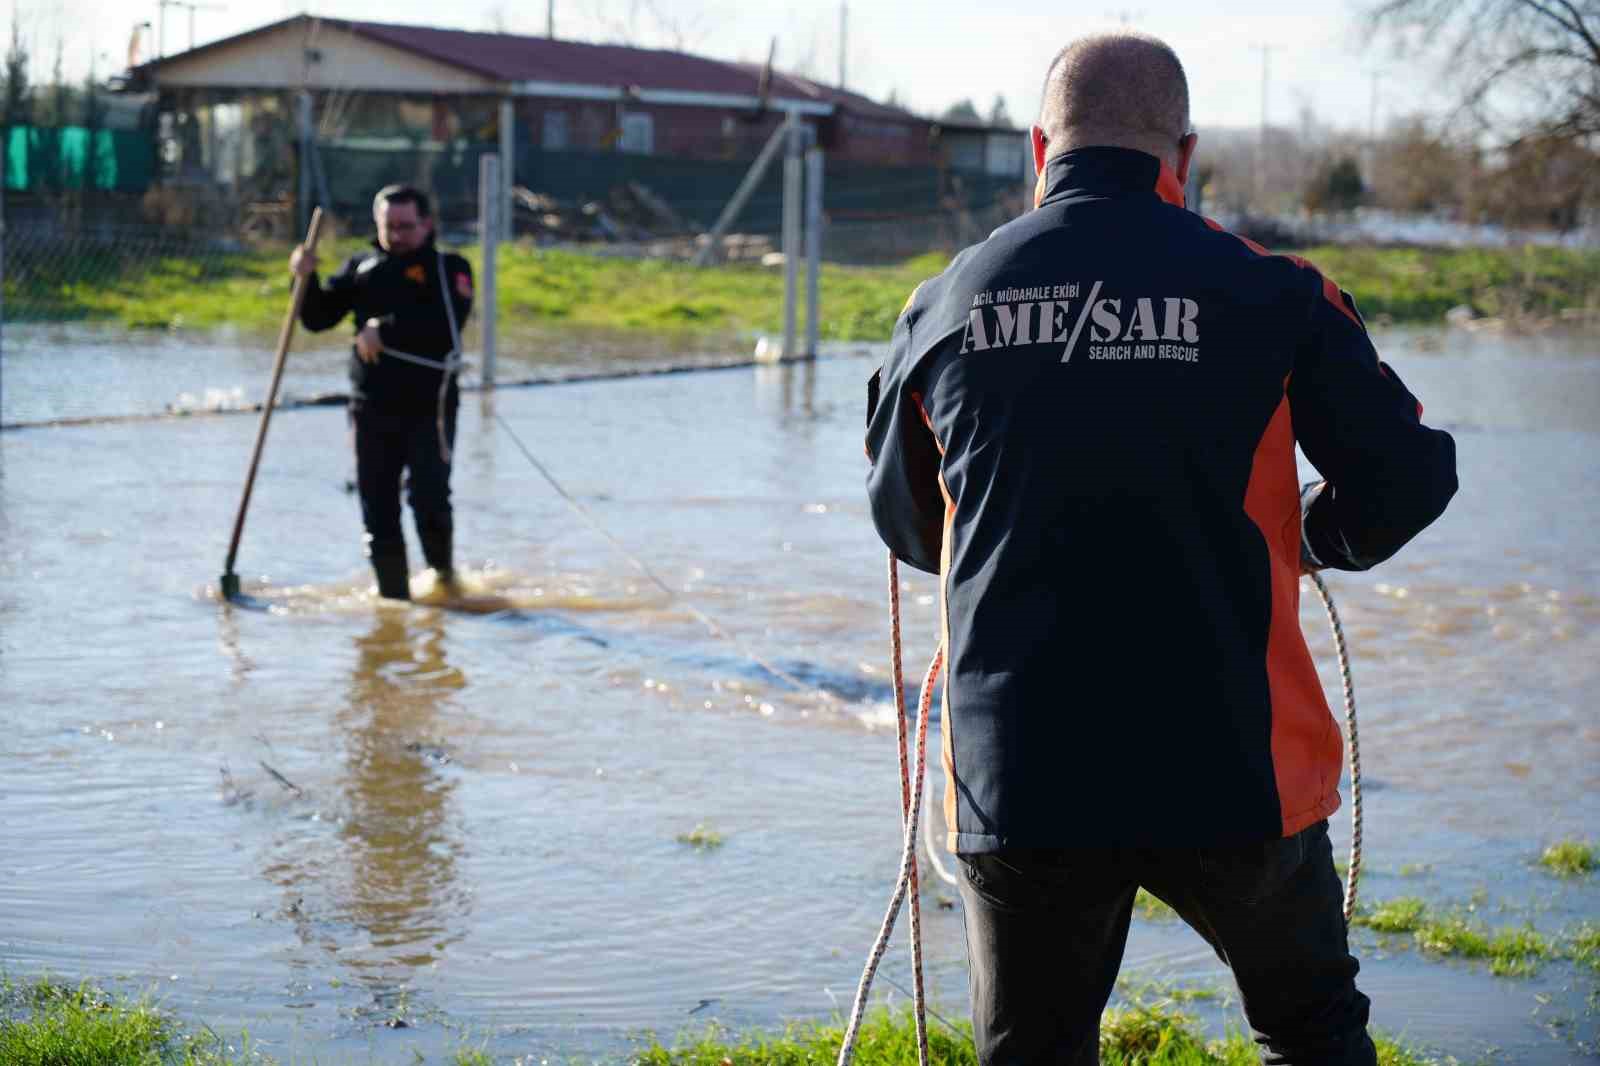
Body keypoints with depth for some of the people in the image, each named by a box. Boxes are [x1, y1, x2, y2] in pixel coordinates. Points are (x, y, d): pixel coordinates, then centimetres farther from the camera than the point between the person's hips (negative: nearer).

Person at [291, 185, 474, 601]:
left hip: (429, 405, -4)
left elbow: (447, 324, -14)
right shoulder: (361, 268, 15)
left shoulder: (449, 268, 3)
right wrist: (307, 280, -5)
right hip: (372, 407, 4)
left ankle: (443, 574, 15)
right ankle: (393, 592, 12)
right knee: (378, 507, 2)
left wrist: (386, 331, -18)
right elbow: (318, 318, 13)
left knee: (428, 497, -10)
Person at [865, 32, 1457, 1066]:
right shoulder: (1267, 292, -4)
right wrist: (1319, 538, 21)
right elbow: (1408, 478, -1)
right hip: (1230, 767, -1)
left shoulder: (945, 303, 4)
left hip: (1015, 780, 2)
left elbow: (906, 523, 18)